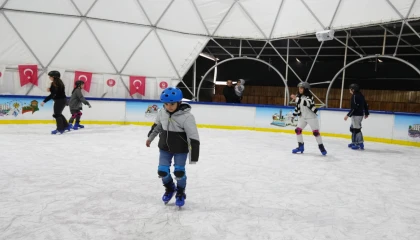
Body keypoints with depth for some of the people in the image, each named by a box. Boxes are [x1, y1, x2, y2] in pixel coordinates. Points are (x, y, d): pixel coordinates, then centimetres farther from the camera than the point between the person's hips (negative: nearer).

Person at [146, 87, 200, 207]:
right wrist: (150, 138, 24)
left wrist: (193, 156, -21)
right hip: (164, 147, 4)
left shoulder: (187, 117, -25)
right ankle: (170, 188, 35)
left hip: (180, 150, -4)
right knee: (162, 171, 3)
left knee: (179, 171, -1)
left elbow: (193, 137, -22)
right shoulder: (162, 113, -9)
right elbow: (157, 125, 12)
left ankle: (180, 193, 28)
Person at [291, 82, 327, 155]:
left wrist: (296, 98, -34)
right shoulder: (299, 96, 6)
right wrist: (294, 115, 16)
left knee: (315, 132, -6)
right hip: (302, 117, 7)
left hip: (311, 117, -6)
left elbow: (307, 103, -33)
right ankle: (301, 146, 12)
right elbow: (298, 106, 15)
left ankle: (321, 147, 9)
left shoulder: (309, 96, -15)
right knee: (298, 129, -1)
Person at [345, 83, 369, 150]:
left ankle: (360, 143, -6)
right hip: (360, 114, 10)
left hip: (356, 115, -10)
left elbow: (354, 107, -22)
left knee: (357, 129, -7)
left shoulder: (354, 96, -15)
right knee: (352, 128, 17)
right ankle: (354, 142, 22)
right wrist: (366, 113, 31)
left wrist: (348, 115, -20)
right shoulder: (360, 95, 13)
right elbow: (365, 104, 19)